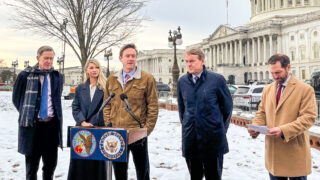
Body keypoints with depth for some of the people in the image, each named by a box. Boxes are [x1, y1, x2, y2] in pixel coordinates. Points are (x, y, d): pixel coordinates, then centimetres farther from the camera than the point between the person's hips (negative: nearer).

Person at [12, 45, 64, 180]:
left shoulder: (58, 77, 6)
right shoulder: (26, 75, -4)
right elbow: (16, 97, 7)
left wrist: (55, 113, 11)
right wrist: (26, 113, 5)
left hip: (52, 124, 3)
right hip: (32, 124, -3)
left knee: (51, 162, 9)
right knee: (32, 161, 9)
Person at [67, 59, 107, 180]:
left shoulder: (105, 87, 2)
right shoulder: (80, 88, 13)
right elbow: (75, 108, 9)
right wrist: (82, 122, -8)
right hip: (81, 129, 3)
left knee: (97, 161, 0)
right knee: (80, 160, 4)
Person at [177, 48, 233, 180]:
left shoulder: (217, 79, -6)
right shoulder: (182, 81, 5)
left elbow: (227, 106, 2)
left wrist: (221, 128, 6)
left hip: (213, 139, -3)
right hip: (190, 139, 3)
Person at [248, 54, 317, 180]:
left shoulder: (305, 89, -6)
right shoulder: (267, 89, 11)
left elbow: (308, 117, -13)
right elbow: (262, 112, 16)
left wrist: (283, 130, -24)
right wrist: (255, 127, -5)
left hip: (295, 152, -4)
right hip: (273, 150, 5)